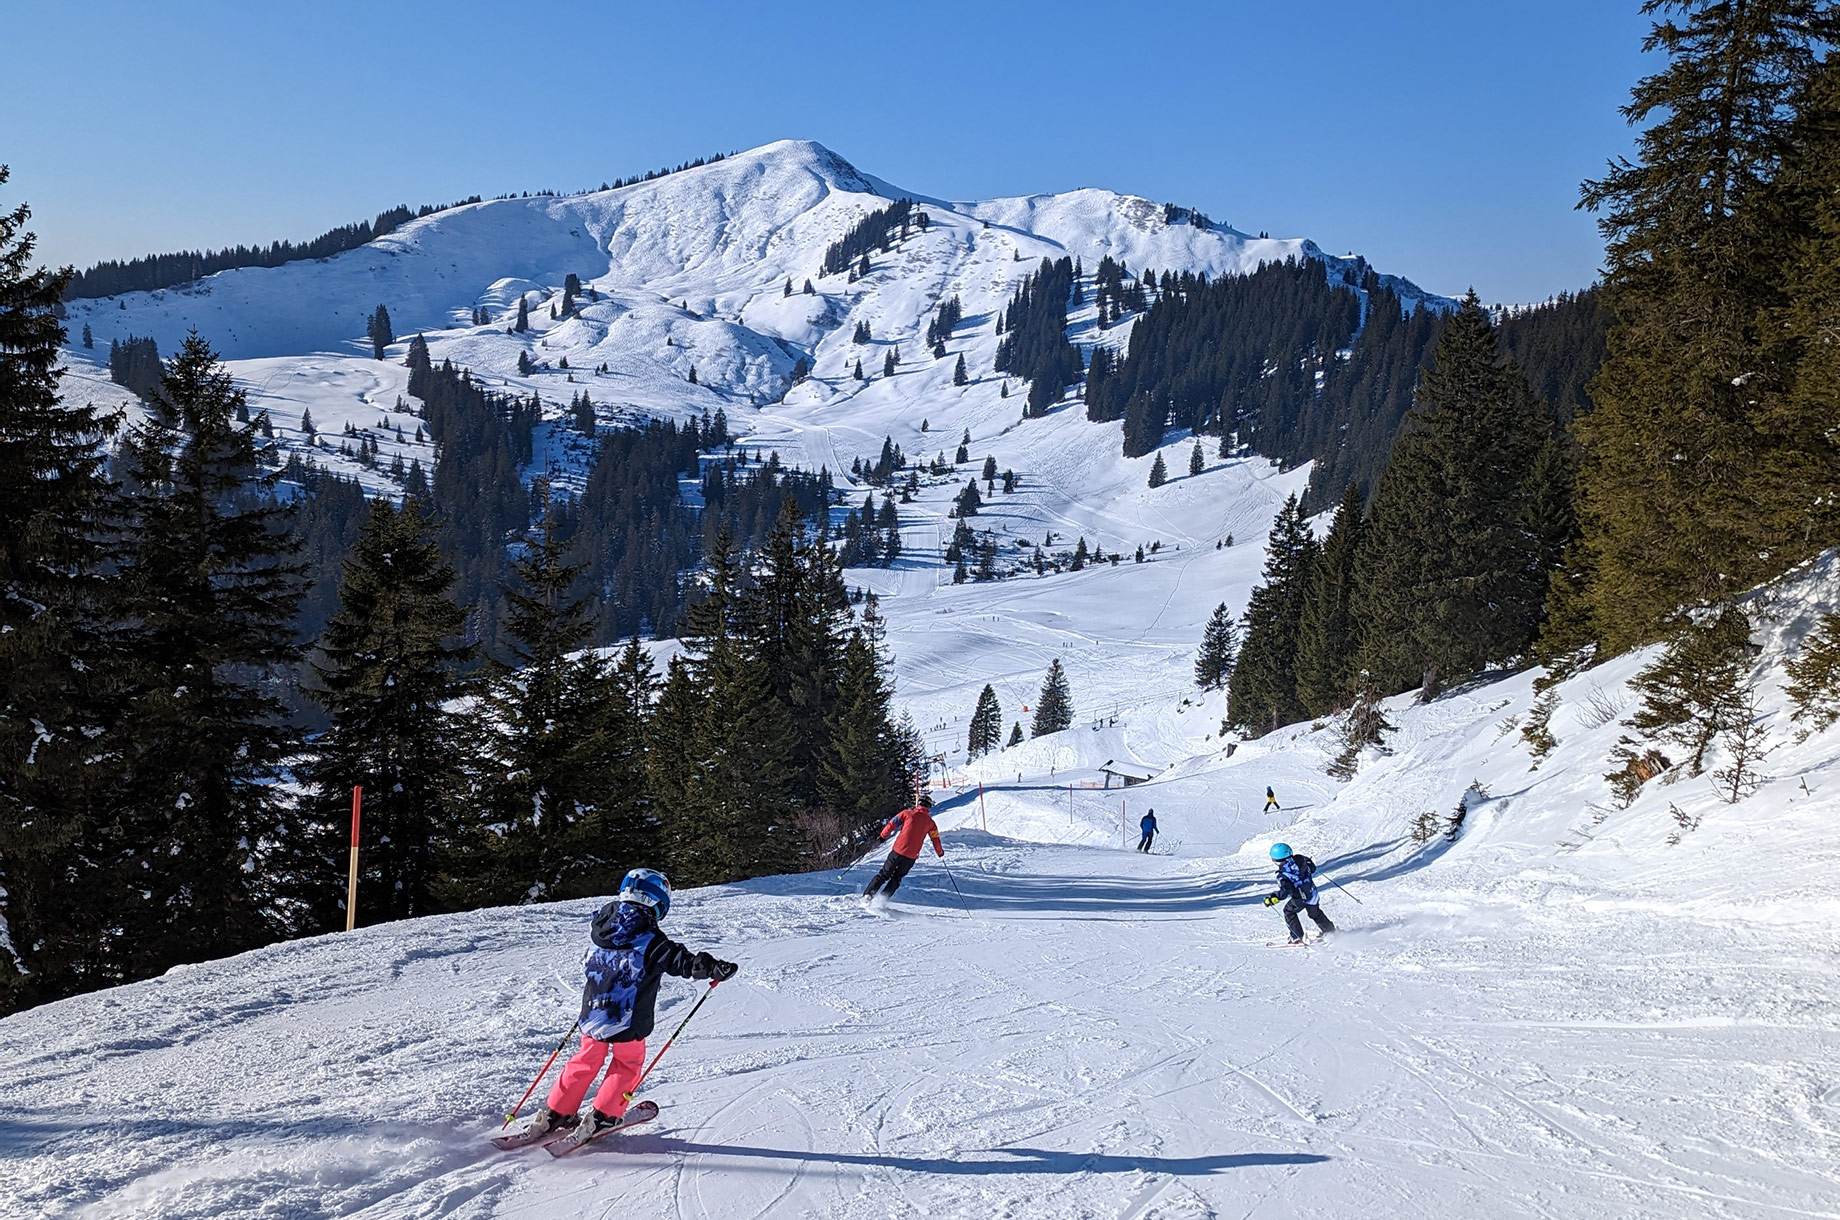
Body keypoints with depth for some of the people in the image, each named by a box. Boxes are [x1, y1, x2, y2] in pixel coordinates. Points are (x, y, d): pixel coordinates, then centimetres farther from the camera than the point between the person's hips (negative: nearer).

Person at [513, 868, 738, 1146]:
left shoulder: (601, 927, 1)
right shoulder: (650, 941, -17)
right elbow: (685, 962, -19)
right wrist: (717, 968, -9)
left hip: (592, 1016, 5)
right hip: (628, 1023, -5)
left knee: (586, 1062, 23)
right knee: (627, 1064, 18)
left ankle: (552, 1115, 24)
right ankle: (601, 1118, 12)